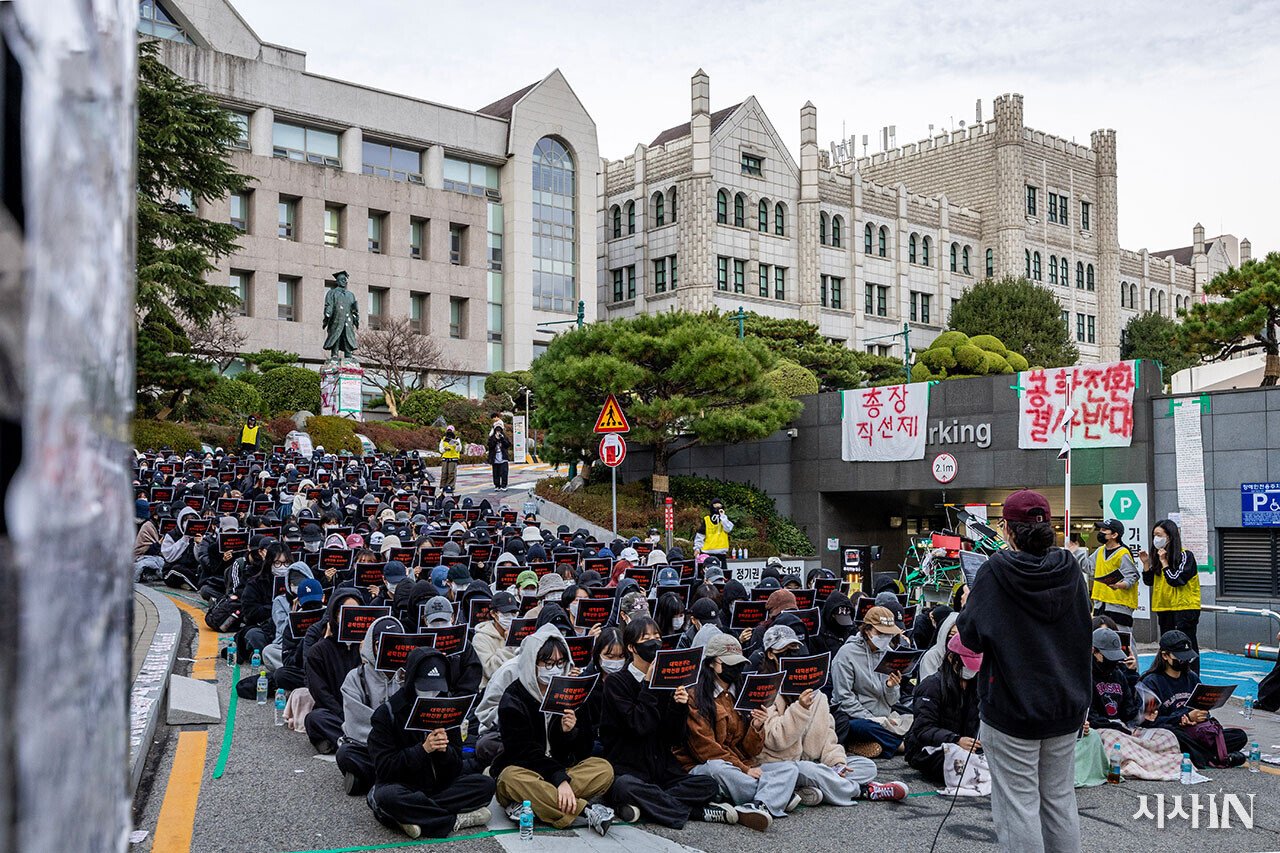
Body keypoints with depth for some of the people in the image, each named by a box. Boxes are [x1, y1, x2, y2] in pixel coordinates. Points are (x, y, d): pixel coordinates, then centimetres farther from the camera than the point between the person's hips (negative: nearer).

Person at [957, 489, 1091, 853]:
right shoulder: (1070, 569, 0)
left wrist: (967, 607, 6)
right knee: (1060, 799, 16)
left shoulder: (995, 571, -15)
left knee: (1018, 804, 3)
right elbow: (1083, 633, 12)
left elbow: (972, 637, -12)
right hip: (1066, 705, 5)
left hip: (1013, 706, -5)